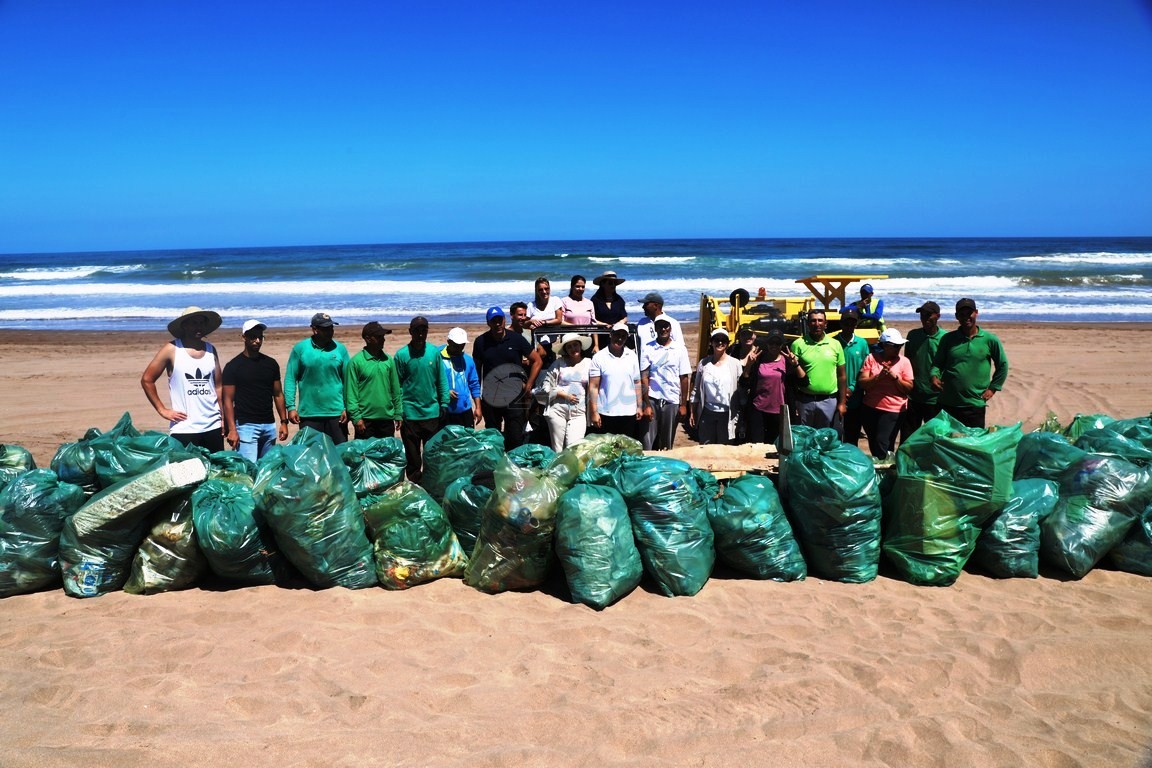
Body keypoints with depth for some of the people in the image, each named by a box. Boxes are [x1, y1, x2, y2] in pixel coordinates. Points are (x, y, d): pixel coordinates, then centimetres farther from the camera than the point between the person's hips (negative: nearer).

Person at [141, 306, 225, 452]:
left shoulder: (210, 350, 10)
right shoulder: (172, 349, -1)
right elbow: (146, 380, 1)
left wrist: (224, 418, 8)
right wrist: (162, 410, -3)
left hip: (213, 427, 4)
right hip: (184, 429, -4)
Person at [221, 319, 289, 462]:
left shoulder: (271, 363, 11)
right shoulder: (233, 366, -2)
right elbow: (228, 400, -4)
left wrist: (284, 421, 7)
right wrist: (232, 429, -12)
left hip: (269, 425, 5)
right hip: (246, 425, -5)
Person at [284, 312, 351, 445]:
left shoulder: (340, 349, 3)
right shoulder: (300, 348, 0)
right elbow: (290, 378, 1)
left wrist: (347, 408, -3)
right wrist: (291, 406, -6)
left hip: (336, 413, 1)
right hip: (308, 414, -1)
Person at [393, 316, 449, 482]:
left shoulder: (434, 352, 1)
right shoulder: (402, 354, -4)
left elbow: (442, 380, 5)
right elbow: (397, 385, -2)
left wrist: (444, 403, 0)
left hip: (432, 411, 2)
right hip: (410, 413, -2)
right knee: (412, 454, 8)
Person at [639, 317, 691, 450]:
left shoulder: (680, 349, 3)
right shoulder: (647, 348, -1)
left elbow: (684, 378, 4)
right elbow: (644, 378, -2)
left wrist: (683, 404, 1)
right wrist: (647, 404, -8)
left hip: (672, 401, 1)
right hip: (652, 399, -1)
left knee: (667, 443, 7)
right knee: (648, 443, -3)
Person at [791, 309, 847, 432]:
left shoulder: (835, 344, 2)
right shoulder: (798, 344, -3)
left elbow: (841, 375, 5)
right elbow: (792, 375, -2)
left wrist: (842, 402, 2)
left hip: (830, 401, 1)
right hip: (805, 401, -1)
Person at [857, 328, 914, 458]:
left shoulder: (904, 361, 0)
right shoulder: (871, 358, 1)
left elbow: (909, 388, -2)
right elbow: (861, 383, -5)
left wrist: (895, 377, -16)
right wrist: (879, 376, -18)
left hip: (893, 410, -2)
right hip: (870, 408, 2)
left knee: (882, 444, -11)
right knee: (873, 445, 13)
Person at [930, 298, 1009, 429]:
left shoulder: (990, 340, 0)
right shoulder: (948, 338, 4)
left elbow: (1002, 365, 10)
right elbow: (937, 363, 8)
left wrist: (992, 388, 5)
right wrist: (934, 376, -12)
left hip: (975, 405, -2)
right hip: (947, 403, 2)